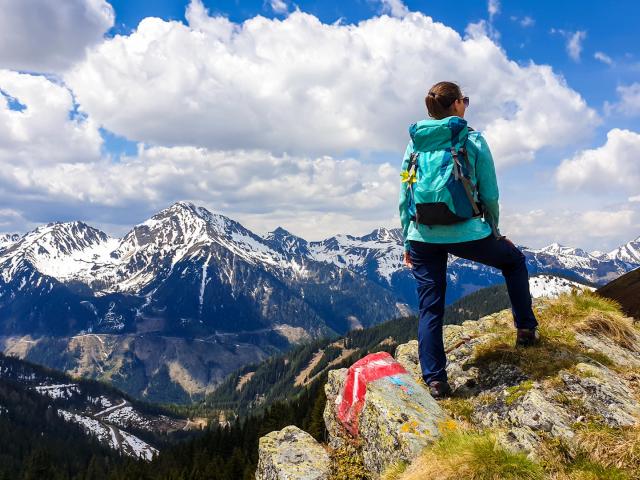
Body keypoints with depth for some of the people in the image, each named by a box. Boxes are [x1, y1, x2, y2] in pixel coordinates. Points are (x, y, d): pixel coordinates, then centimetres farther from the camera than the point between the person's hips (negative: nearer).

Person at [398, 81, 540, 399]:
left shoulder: (414, 144, 8)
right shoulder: (473, 140, 0)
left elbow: (404, 199, 7)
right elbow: (490, 195, 0)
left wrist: (407, 244, 14)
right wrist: (494, 231, 15)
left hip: (423, 238, 3)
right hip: (466, 234, -2)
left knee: (430, 310, 9)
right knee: (514, 260, 26)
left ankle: (435, 380, 8)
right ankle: (526, 329, 28)